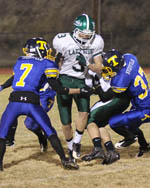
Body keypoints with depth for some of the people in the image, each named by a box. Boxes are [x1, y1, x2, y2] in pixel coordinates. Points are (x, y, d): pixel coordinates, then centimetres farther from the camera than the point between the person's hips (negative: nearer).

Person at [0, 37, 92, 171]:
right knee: (50, 131, 12)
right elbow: (58, 89, 6)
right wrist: (81, 91, 14)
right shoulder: (46, 64, 10)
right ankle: (64, 160, 6)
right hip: (32, 102, -2)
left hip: (14, 102, 2)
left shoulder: (19, 62, 21)